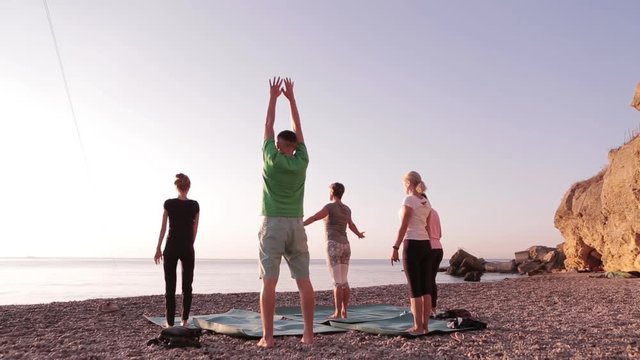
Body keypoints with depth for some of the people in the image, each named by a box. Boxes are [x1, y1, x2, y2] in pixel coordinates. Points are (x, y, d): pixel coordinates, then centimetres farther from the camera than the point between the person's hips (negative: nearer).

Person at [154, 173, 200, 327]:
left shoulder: (169, 204, -4)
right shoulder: (194, 205, -2)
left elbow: (163, 228, -1)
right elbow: (195, 230, 5)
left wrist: (158, 249, 6)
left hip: (171, 248, -1)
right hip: (187, 248, 1)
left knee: (170, 286, 4)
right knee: (187, 286, 10)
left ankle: (170, 322, 6)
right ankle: (185, 320, 14)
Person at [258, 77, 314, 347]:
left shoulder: (271, 159, -3)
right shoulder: (301, 161, 3)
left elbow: (268, 127, 9)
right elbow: (298, 129, 14)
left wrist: (273, 97, 18)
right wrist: (291, 97, 20)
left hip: (272, 225, -2)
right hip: (296, 225, 3)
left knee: (269, 282, -3)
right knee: (304, 281, 4)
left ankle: (267, 337, -3)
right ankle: (308, 333, 5)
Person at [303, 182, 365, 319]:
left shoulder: (330, 206, -6)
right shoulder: (346, 209, 16)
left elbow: (314, 217, -21)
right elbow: (351, 225, 34)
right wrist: (359, 234, 55)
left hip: (333, 246, -7)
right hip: (345, 246, 7)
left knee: (337, 281, -5)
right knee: (344, 281, 10)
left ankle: (337, 313, -2)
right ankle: (344, 312, 11)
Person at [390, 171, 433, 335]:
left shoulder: (409, 200, -9)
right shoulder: (426, 202, 14)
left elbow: (403, 227, -14)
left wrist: (395, 248, -11)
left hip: (412, 245, -8)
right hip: (426, 245, 8)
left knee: (415, 289, -3)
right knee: (426, 287, 7)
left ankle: (418, 326, 0)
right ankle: (425, 325, 11)